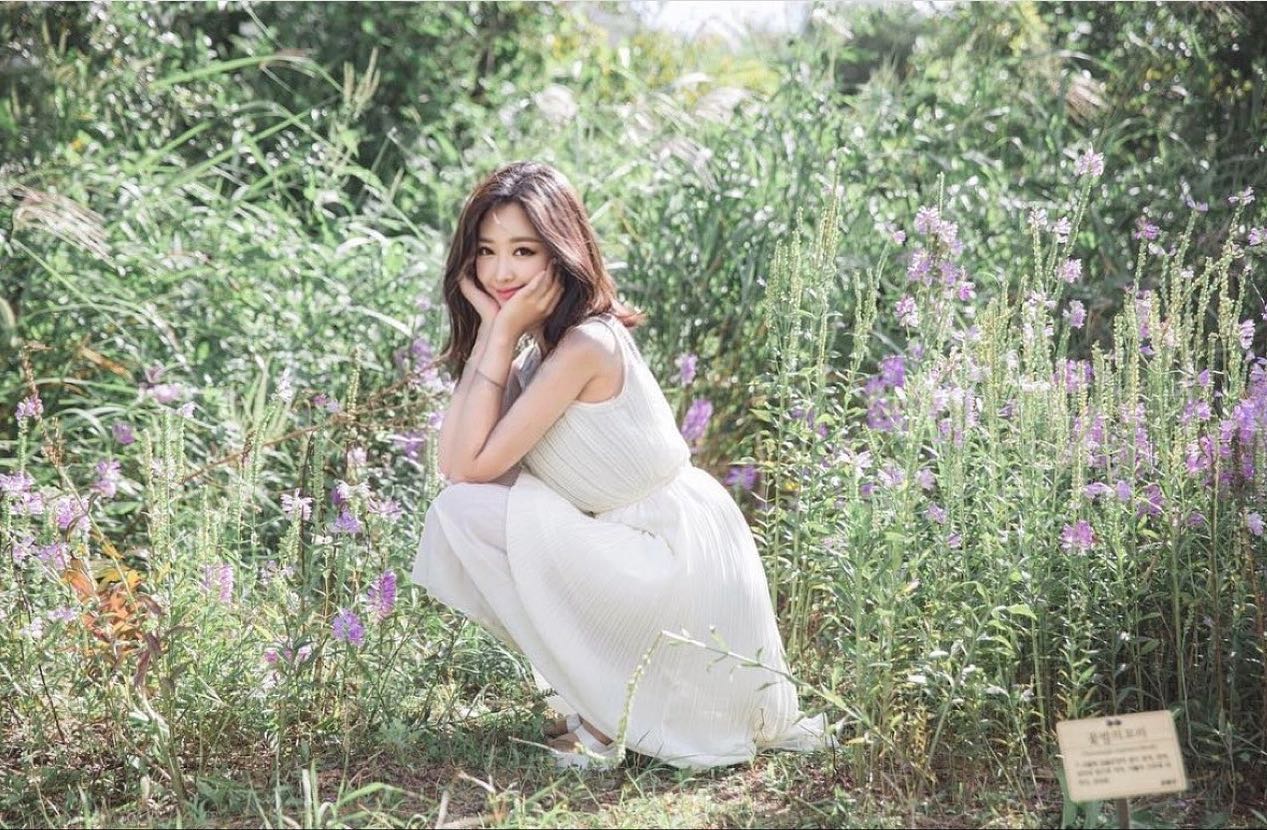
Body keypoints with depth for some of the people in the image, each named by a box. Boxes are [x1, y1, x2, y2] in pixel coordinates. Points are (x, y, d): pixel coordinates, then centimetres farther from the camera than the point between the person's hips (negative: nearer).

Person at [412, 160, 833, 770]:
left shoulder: (586, 344, -20)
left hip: (680, 563, -9)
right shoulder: (542, 348, 8)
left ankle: (602, 720, -6)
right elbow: (452, 461, -2)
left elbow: (473, 466, -19)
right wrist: (490, 327, -4)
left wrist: (503, 333, -15)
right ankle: (597, 692, 14)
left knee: (465, 513, -15)